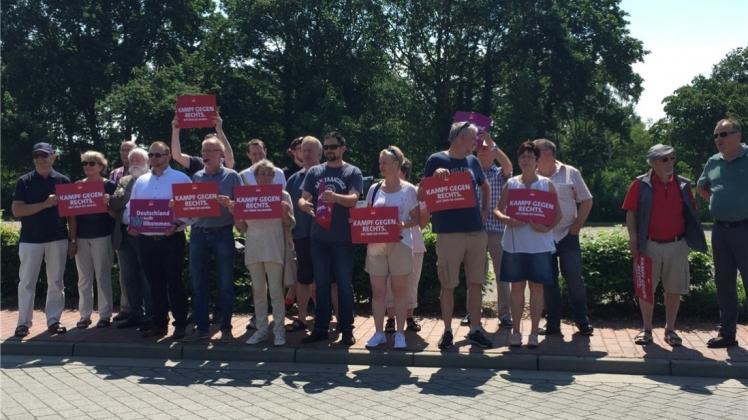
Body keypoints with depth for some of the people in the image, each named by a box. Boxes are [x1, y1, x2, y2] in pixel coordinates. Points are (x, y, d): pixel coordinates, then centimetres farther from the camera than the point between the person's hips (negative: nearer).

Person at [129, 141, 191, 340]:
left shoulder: (180, 179, -2)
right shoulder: (141, 181, 14)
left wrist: (177, 224, -21)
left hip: (172, 239, -4)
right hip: (146, 239, 5)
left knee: (174, 282, 0)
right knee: (155, 283, 11)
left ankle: (180, 325, 10)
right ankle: (159, 324, 20)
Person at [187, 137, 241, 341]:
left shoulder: (231, 176, 2)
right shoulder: (196, 177, 12)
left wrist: (229, 203, -20)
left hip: (222, 233, -3)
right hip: (198, 233, 3)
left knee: (225, 283, 2)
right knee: (198, 282, 5)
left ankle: (225, 327, 11)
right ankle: (202, 326, 14)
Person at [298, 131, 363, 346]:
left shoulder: (352, 172, 0)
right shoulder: (314, 172, 10)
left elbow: (354, 200, -14)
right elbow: (303, 199, 5)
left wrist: (335, 197, -35)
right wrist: (304, 204, -20)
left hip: (342, 238, -3)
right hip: (319, 237, 3)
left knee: (344, 284, 3)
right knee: (321, 284, 9)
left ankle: (346, 330, 10)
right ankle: (320, 328, 17)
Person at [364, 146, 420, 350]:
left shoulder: (408, 190, 0)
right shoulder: (374, 189, 10)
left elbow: (416, 218, -1)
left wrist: (404, 224, -19)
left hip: (400, 244, -3)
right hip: (376, 245, 3)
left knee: (400, 290, 3)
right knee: (377, 291, 6)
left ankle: (400, 333, 12)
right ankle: (379, 332, 16)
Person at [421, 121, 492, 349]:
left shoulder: (472, 161, 11)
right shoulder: (437, 160, -4)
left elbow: (485, 187, 28)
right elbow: (421, 196, -3)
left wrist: (485, 210, 14)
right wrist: (435, 177, -20)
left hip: (476, 230, 5)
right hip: (449, 232, -5)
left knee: (476, 282, 7)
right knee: (448, 285, 2)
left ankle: (475, 329, 18)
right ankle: (447, 331, 15)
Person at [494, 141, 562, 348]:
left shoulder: (546, 184, 4)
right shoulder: (511, 183, 7)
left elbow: (558, 214, 4)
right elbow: (498, 209, 6)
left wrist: (547, 227, -14)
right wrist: (505, 219, -16)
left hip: (539, 244, -1)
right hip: (515, 243, 1)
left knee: (537, 286, 3)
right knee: (517, 286, 6)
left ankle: (534, 333, 12)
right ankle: (516, 331, 15)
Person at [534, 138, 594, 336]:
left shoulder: (570, 173, 0)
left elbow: (586, 201, 3)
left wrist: (576, 227, -3)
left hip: (567, 235, -2)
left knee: (574, 279, -1)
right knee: (548, 282, 6)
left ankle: (583, 323, 11)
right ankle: (552, 324, 15)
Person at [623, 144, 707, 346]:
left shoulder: (683, 185, 5)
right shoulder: (640, 185, -4)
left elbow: (690, 215, 11)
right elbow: (631, 214, -3)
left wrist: (691, 240, 6)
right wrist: (633, 240, -11)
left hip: (677, 245, 3)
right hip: (649, 245, -2)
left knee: (674, 289, 7)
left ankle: (670, 329, 20)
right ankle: (646, 329, 17)